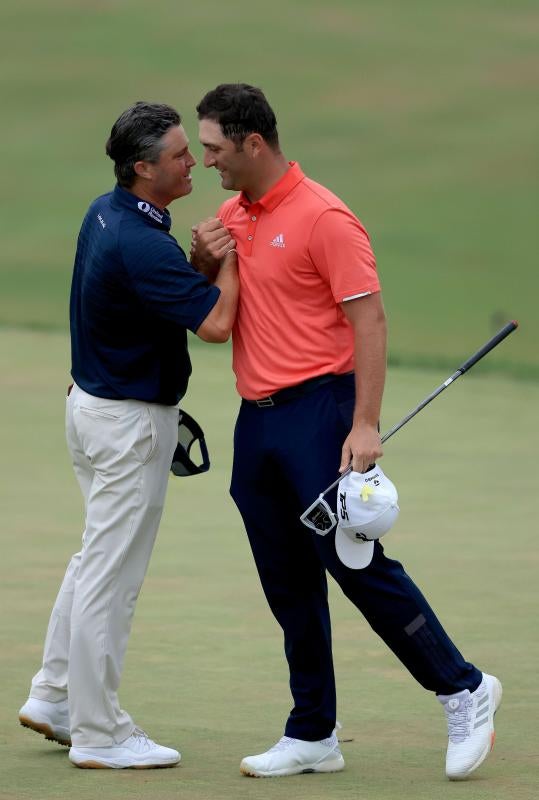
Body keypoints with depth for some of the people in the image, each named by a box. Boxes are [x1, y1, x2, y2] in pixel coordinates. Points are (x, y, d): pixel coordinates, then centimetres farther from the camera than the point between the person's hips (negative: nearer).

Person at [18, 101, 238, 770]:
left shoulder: (107, 213, 4)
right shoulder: (140, 244, -26)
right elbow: (215, 322, -29)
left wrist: (204, 259, -2)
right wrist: (228, 257, -14)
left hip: (94, 403, 10)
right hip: (130, 421, -10)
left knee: (97, 558, 21)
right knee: (111, 575, -2)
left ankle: (53, 696, 28)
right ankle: (99, 733, 5)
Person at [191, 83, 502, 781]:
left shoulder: (323, 218, -12)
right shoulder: (230, 218, 13)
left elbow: (369, 320, -15)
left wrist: (364, 425, -23)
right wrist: (200, 262, 1)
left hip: (320, 412, -8)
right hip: (258, 420, 8)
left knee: (357, 564, -9)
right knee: (288, 585, 8)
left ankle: (463, 691, 2)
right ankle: (312, 735, 13)